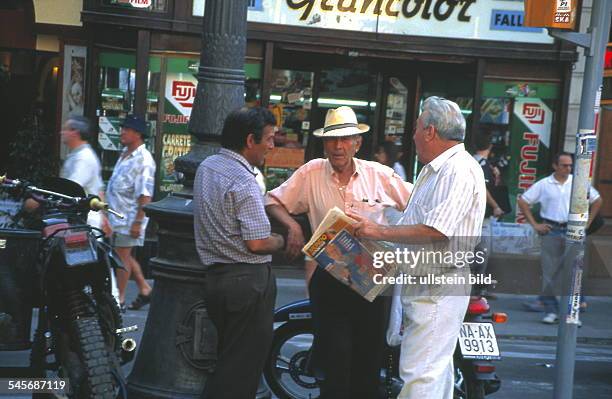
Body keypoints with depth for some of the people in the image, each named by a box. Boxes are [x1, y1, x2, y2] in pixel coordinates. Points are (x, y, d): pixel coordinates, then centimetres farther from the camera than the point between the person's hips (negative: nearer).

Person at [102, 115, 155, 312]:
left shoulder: (143, 160, -16)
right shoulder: (125, 155, 14)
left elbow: (145, 195, -21)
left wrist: (138, 221, -24)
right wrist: (108, 213, 23)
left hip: (130, 216, -9)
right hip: (117, 215, 9)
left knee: (123, 256, -3)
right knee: (124, 256, 14)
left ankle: (119, 299, 6)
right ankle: (144, 289, 25)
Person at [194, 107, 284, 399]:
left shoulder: (206, 167, 10)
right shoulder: (243, 181, -18)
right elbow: (257, 243, -21)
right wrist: (282, 241, -1)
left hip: (215, 274, 9)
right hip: (248, 280, -9)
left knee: (227, 360, 18)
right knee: (243, 369, -1)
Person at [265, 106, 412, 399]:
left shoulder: (379, 175, 2)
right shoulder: (311, 173, 0)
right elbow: (273, 201, 3)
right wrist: (292, 226, -14)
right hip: (326, 274, -2)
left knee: (370, 358, 8)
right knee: (336, 356, -7)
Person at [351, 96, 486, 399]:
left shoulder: (459, 172, -17)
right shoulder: (435, 170, 18)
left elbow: (434, 231, -25)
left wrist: (380, 232, -19)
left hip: (438, 291, -11)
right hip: (425, 285, 11)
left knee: (420, 375, -12)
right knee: (437, 368, 18)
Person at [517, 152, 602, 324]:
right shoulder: (543, 184, 1)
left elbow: (597, 200, 15)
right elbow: (523, 201, 6)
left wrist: (587, 222, 9)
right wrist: (534, 224, 2)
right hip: (551, 231, 0)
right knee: (550, 270, 0)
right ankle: (551, 310, 7)